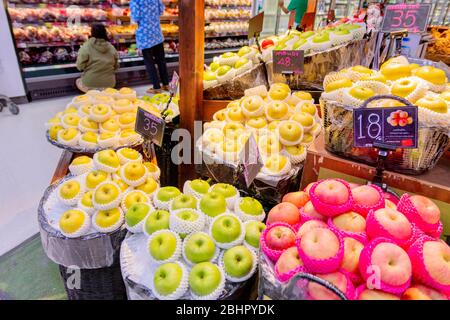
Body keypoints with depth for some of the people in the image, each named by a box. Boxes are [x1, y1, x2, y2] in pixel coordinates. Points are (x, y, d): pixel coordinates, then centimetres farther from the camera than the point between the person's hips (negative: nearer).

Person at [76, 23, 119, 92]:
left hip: (90, 84, -3)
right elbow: (116, 66, 6)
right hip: (109, 85, 3)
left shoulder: (86, 47, -10)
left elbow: (80, 66, -8)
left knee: (78, 81, 28)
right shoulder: (111, 48, -2)